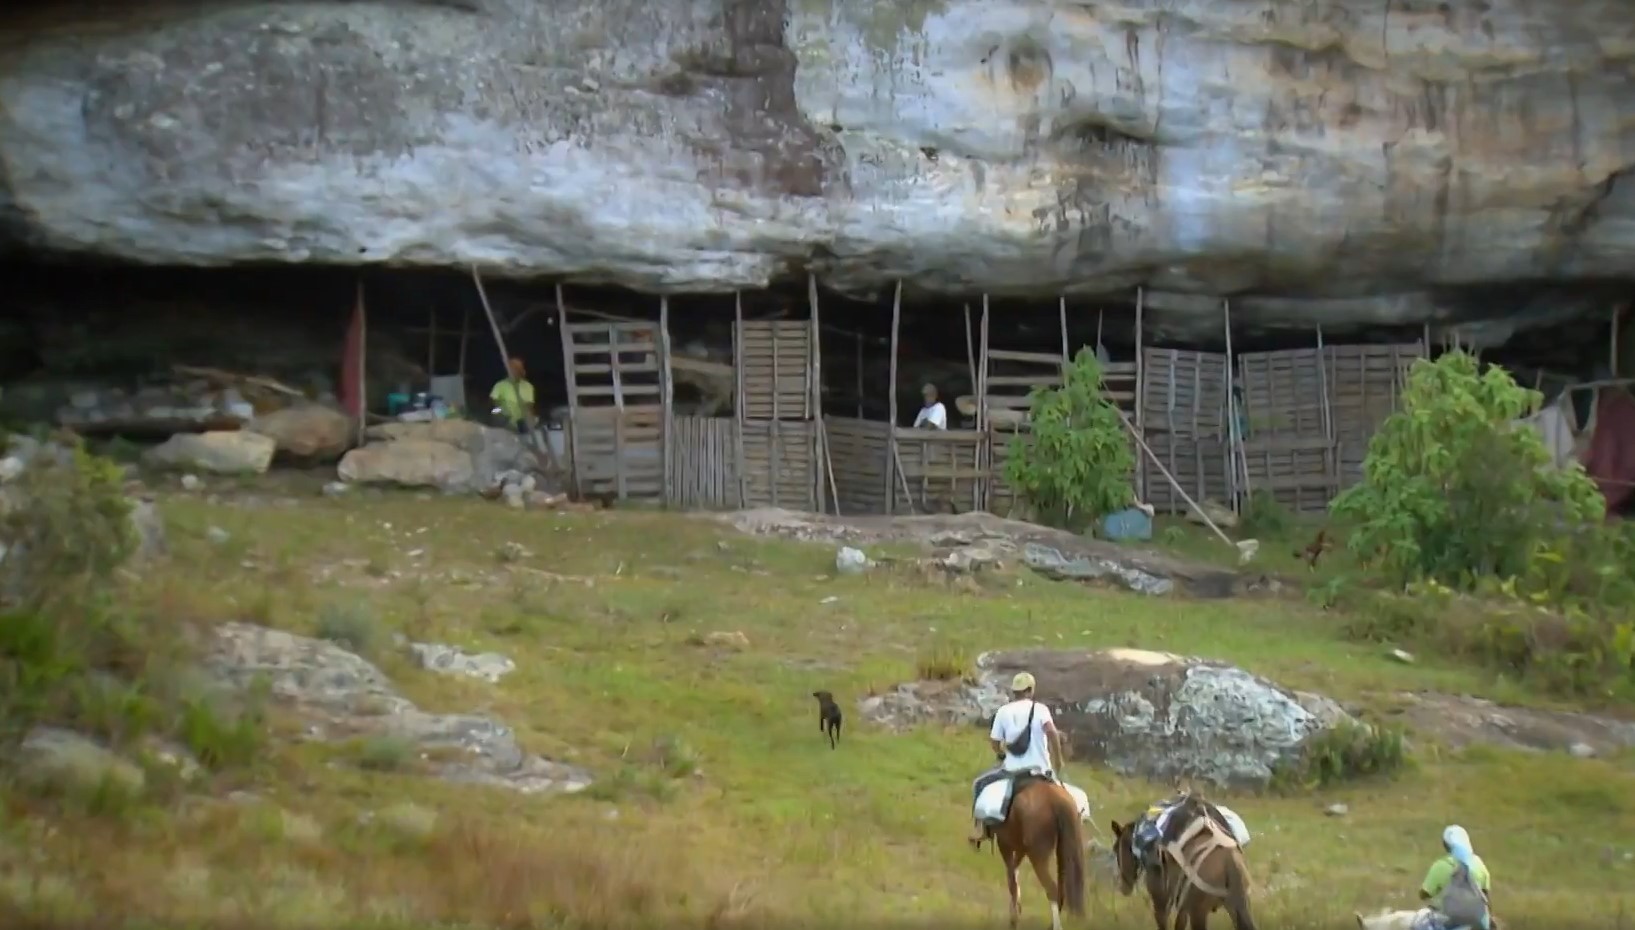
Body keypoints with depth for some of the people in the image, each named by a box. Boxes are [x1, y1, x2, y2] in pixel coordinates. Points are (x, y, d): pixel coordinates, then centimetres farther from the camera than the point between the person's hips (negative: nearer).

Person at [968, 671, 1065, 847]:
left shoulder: (1004, 711, 1)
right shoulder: (1040, 709, -4)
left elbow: (994, 742, 3)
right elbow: (1051, 731, -22)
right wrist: (1059, 757, -10)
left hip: (1012, 769, 0)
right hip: (1040, 770, 0)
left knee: (979, 784, 22)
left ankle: (981, 828, 9)